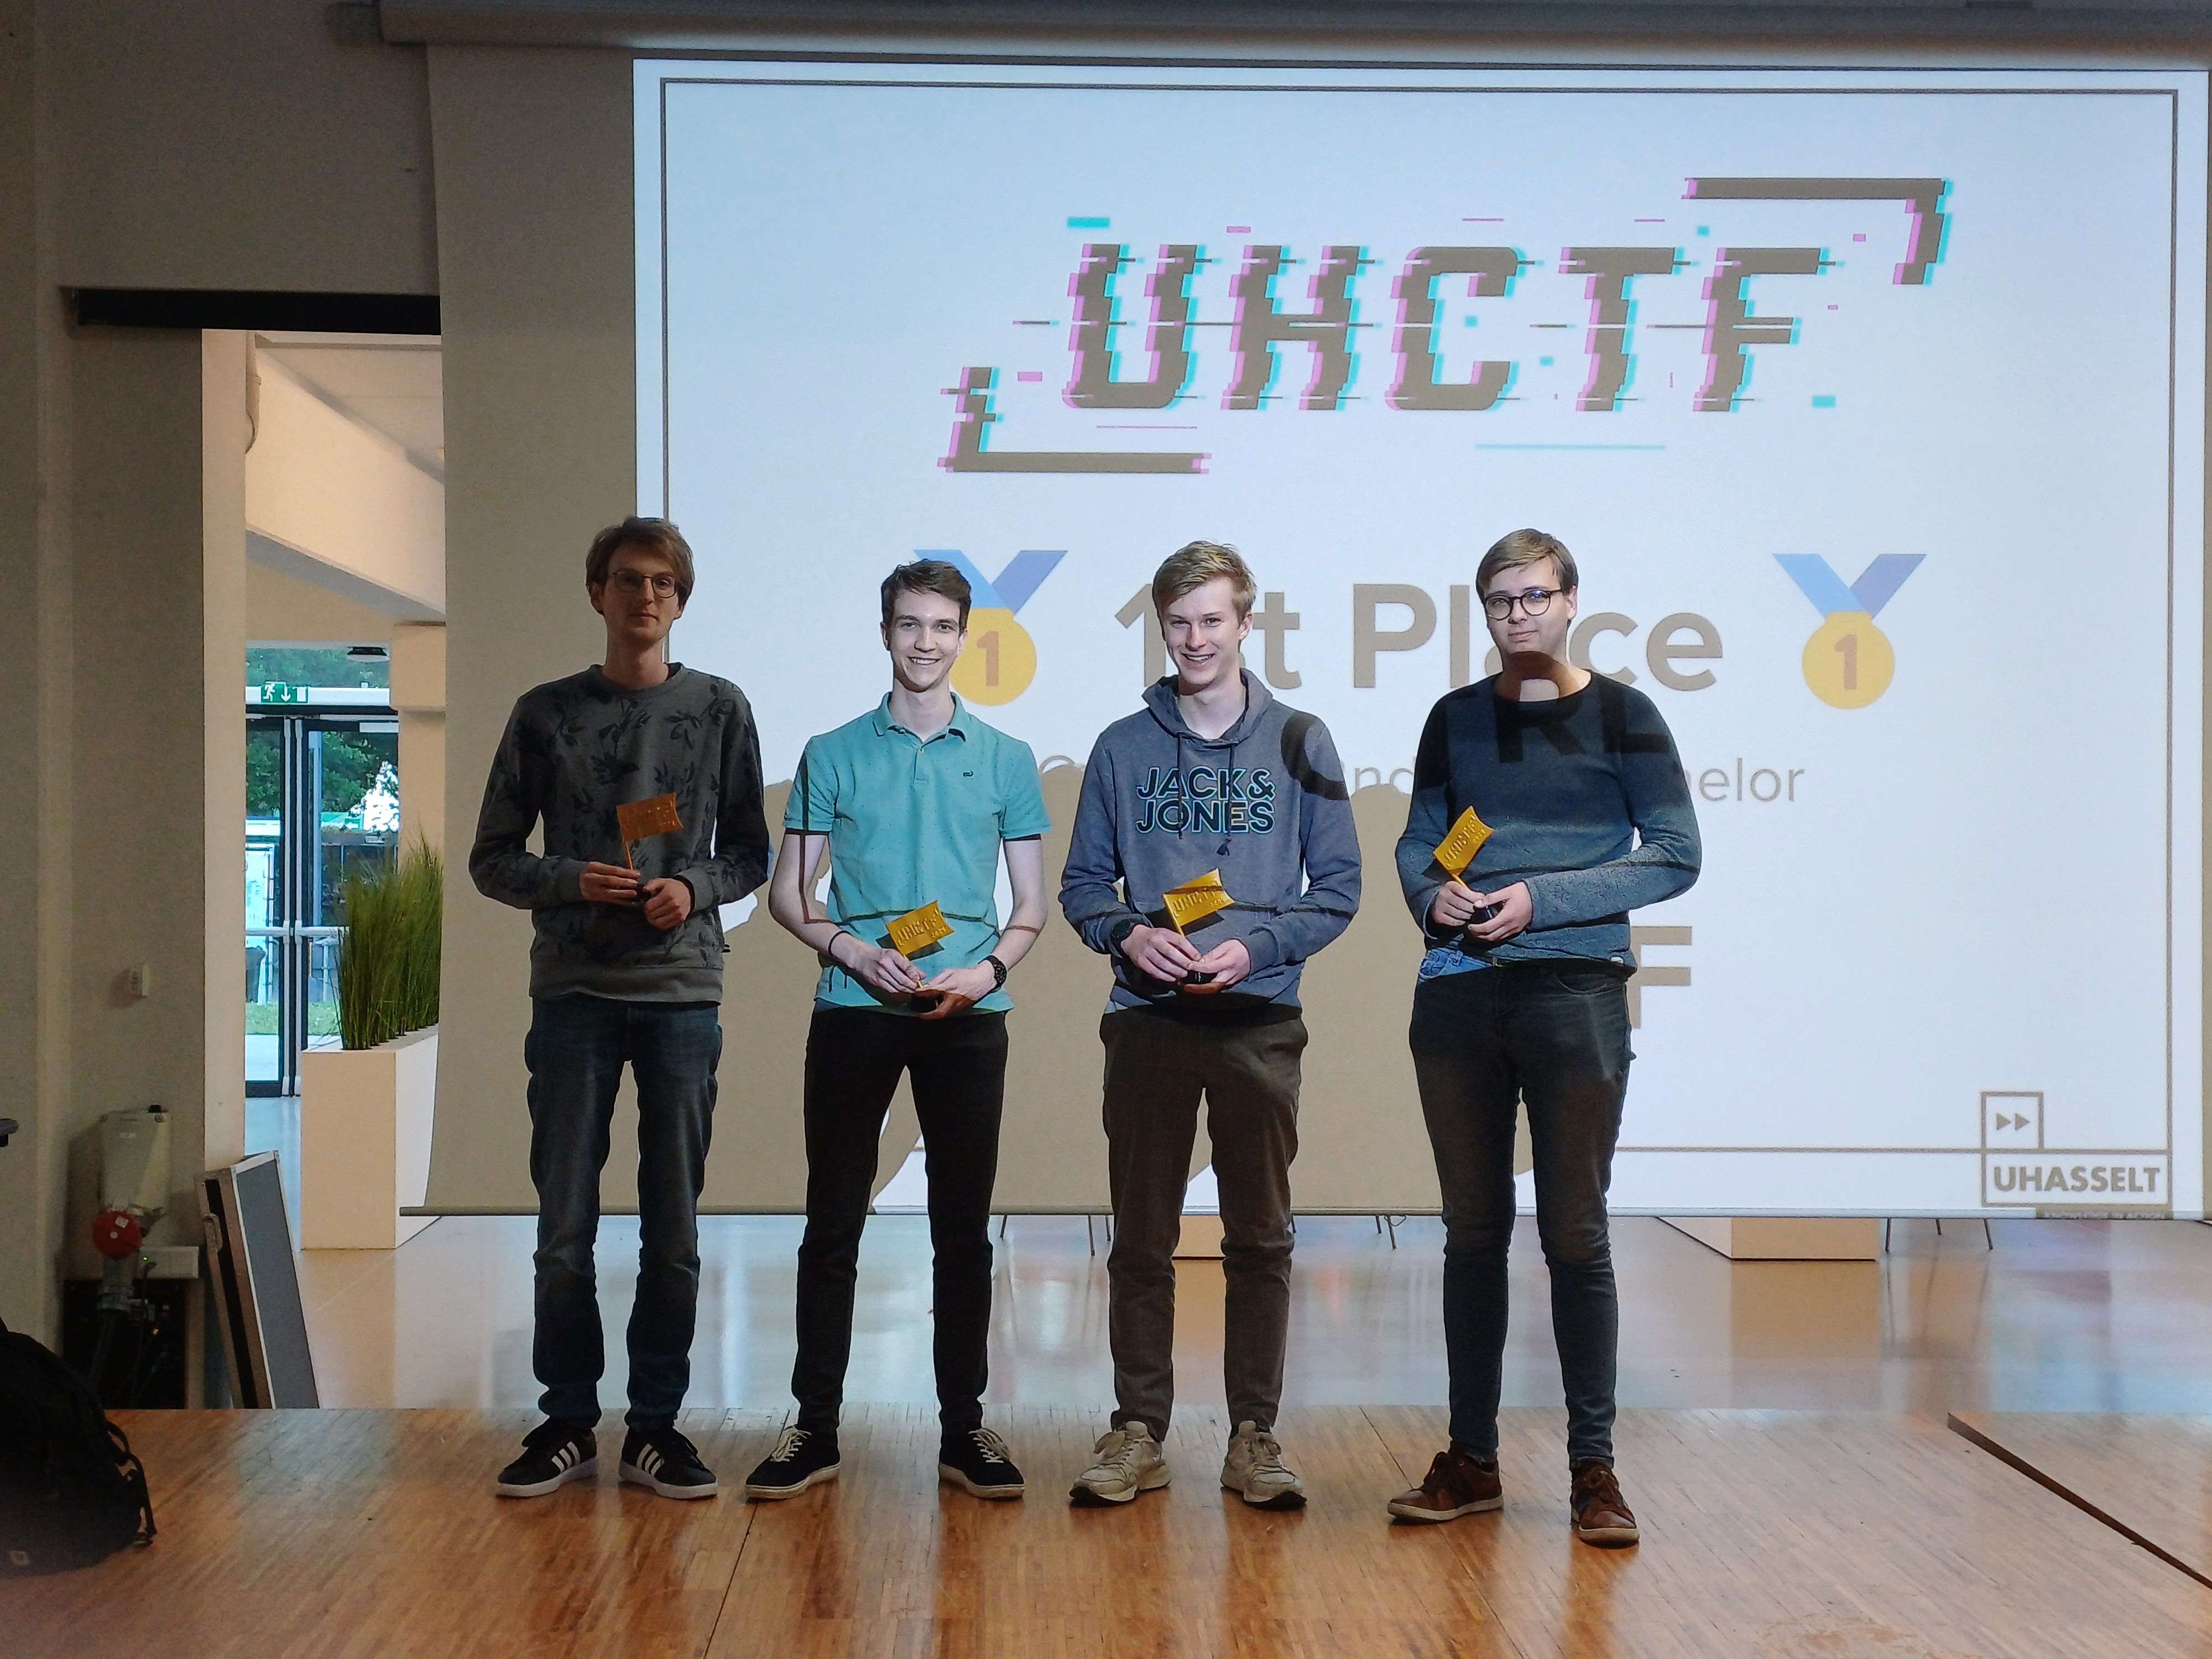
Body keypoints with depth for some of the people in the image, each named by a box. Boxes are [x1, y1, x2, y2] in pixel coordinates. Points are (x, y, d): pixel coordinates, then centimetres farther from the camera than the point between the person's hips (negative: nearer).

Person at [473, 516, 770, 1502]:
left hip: (683, 992, 0)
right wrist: (572, 882, -10)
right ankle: (567, 1424, 16)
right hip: (574, 992, 0)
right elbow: (492, 859, 8)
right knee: (564, 1224, 3)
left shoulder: (719, 709, 6)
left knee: (673, 1226, 5)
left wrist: (696, 888, -10)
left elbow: (751, 853, 10)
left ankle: (655, 1426, 15)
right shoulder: (545, 715, 5)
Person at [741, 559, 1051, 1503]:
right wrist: (851, 950, -11)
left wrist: (988, 970, -10)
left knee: (964, 1228, 5)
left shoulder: (1005, 760, 7)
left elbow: (1031, 905, 9)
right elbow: (787, 895, 7)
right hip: (854, 1010, 0)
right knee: (833, 1223, 3)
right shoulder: (833, 755, 6)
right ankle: (815, 1426, 12)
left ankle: (964, 1427, 15)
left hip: (969, 1018, 0)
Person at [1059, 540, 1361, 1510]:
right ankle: (1139, 1430, 14)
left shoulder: (1297, 742, 5)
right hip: (1146, 1020, 1)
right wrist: (1128, 933, -10)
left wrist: (1257, 946, -11)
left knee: (1261, 1239, 4)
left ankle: (1254, 1436, 14)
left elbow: (1338, 886, 4)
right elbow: (1083, 883, 11)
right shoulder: (1123, 748, 8)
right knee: (1141, 1239, 5)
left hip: (1259, 1020, -1)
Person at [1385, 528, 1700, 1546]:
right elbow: (1416, 842, 18)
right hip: (1457, 995, 3)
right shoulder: (1455, 720, 13)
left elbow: (1674, 855, -2)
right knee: (1473, 1231, 8)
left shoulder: (1621, 717, 3)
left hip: (1575, 993, -3)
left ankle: (1593, 1469, 8)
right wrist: (1431, 894, -5)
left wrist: (1543, 898, -11)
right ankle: (1471, 1461, 16)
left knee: (1575, 1235, -2)